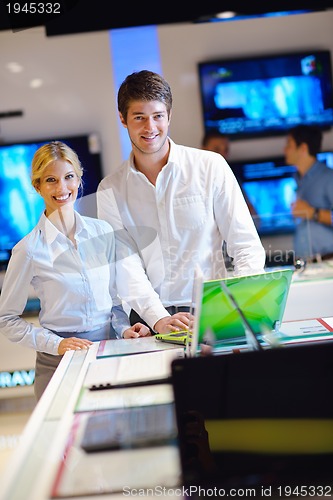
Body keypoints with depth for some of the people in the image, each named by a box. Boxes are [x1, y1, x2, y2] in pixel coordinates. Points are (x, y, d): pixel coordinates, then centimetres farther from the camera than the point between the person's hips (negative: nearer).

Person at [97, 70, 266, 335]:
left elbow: (247, 246, 1)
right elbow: (125, 264, -2)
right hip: (150, 319, 2)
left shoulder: (211, 166, 3)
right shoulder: (110, 190, 7)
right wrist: (158, 319, -18)